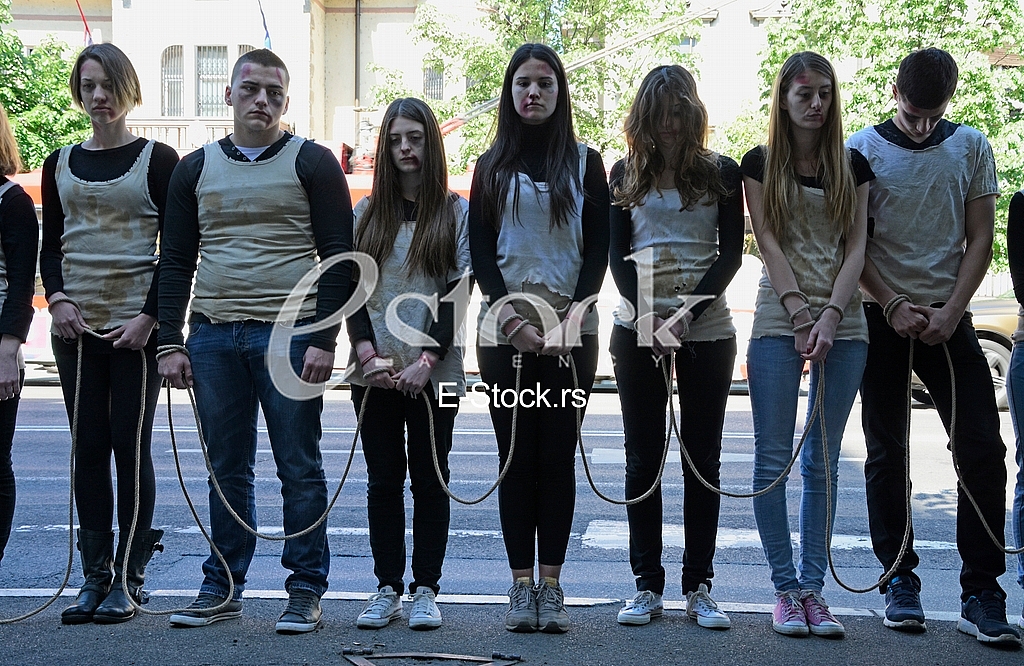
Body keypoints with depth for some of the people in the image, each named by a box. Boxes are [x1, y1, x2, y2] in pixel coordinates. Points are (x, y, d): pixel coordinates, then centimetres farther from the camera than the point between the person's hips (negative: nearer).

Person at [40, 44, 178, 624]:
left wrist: (149, 317, -12)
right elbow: (50, 247, 14)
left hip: (137, 326, -4)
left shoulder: (158, 160, 0)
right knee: (89, 450, 5)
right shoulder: (61, 164, 12)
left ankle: (129, 577, 6)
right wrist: (58, 299, -4)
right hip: (76, 327, 4)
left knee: (130, 447, -2)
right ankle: (94, 576, 11)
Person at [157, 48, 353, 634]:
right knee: (227, 469, 10)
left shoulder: (312, 163, 2)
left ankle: (306, 591, 9)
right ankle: (223, 588, 19)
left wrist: (324, 339, -11)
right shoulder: (196, 168, 13)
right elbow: (176, 261, 13)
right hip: (213, 336, 4)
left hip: (290, 332, -4)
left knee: (300, 469, 1)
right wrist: (170, 342, 5)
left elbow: (338, 256, -2)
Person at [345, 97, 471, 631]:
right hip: (374, 372, 2)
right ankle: (387, 590, 13)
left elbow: (457, 292, -4)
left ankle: (426, 590, 10)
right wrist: (368, 352, -9)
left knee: (429, 480, 3)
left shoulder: (456, 213, 2)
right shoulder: (367, 213, 10)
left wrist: (428, 358, -14)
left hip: (434, 372, -2)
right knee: (383, 480, 6)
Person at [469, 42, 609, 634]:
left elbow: (598, 250, 3)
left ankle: (551, 585, 3)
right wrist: (512, 318, -10)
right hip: (505, 329, 1)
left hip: (571, 329, -1)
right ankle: (521, 584, 4)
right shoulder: (492, 166, 10)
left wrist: (570, 318, -11)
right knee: (517, 455, 0)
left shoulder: (585, 162, 8)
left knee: (558, 455, -1)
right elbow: (480, 251, 4)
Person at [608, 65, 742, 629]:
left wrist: (689, 313, -15)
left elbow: (731, 253, -1)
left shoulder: (721, 173, 5)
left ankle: (699, 587, 9)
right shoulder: (626, 174, 8)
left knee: (702, 459, 3)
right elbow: (617, 255, 3)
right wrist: (648, 315, -12)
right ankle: (647, 586, 8)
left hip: (707, 330, -1)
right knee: (643, 460, 2)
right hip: (638, 329, 1)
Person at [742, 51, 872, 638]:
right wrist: (801, 313, -11)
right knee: (774, 458, -4)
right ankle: (786, 588, 4)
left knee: (823, 462, 4)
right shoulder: (761, 164, 5)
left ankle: (813, 587, 8)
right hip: (780, 320, -2)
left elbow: (856, 245, 3)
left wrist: (831, 315, -10)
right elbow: (768, 241, -2)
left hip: (843, 322, 2)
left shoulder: (853, 166, 10)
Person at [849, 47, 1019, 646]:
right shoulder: (864, 149, -1)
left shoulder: (971, 147, 6)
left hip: (948, 319, 1)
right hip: (882, 320, -1)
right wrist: (893, 306, -10)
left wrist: (950, 312, -8)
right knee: (887, 452, 3)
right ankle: (900, 581, 13)